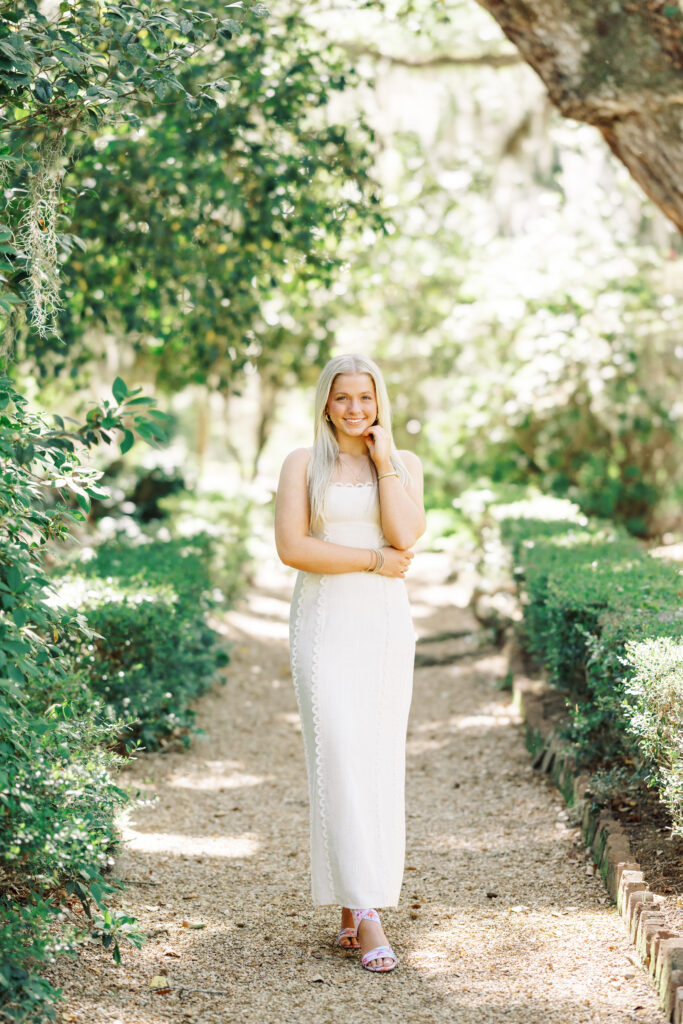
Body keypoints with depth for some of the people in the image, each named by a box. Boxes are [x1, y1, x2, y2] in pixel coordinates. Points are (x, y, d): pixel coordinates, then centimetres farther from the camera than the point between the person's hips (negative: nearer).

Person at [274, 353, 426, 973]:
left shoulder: (404, 464, 10)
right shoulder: (302, 464, 4)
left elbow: (406, 534, -7)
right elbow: (292, 547, -8)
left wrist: (384, 460, -5)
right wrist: (374, 560, -9)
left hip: (386, 623, 3)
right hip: (324, 622, -3)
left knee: (380, 762, 3)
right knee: (340, 758, -11)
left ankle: (353, 904, 14)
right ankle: (364, 915, -12)